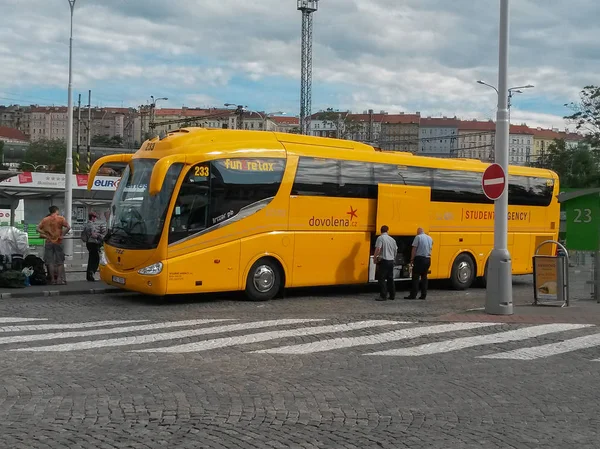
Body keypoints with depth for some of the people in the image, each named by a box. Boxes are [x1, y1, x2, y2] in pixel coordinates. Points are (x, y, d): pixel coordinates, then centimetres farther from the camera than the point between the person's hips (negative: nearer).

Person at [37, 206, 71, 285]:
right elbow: (68, 227, -12)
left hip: (48, 242, 2)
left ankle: (52, 279, 4)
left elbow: (38, 229, 3)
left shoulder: (45, 220, 7)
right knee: (60, 262, 6)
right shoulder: (60, 218, -2)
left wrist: (45, 235, 5)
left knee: (50, 262, 5)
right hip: (58, 242, -2)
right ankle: (59, 279, 2)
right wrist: (62, 234, -3)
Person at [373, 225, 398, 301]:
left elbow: (378, 249, -18)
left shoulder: (380, 238, -9)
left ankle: (383, 296, -7)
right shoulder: (392, 239, 12)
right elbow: (395, 250, 18)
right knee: (390, 278, 14)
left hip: (384, 261, -7)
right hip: (391, 261, 7)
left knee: (382, 279, -4)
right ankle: (392, 295, 17)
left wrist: (375, 258, -8)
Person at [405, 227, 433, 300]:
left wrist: (412, 259, -7)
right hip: (428, 259, 6)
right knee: (424, 277, 12)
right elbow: (430, 249, 16)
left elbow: (414, 249, -10)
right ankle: (423, 295, 11)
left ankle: (413, 295, -5)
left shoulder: (418, 237, -7)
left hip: (419, 258, -6)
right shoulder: (430, 238, 13)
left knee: (415, 277, -3)